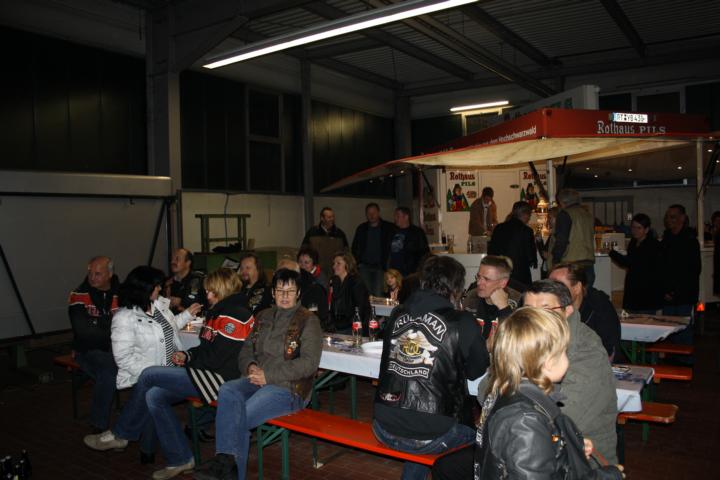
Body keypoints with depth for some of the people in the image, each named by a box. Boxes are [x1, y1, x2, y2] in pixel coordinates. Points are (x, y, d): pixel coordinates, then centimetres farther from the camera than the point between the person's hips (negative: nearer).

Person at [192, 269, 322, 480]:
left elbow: (309, 363, -10)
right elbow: (246, 350, 21)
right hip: (257, 381, 5)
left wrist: (268, 375, -15)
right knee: (227, 390, -28)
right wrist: (250, 367, -4)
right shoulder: (263, 316, 18)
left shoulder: (308, 321, -1)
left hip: (288, 387, -5)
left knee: (237, 418, -27)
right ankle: (228, 459, -33)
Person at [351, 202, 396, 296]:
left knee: (378, 295, -7)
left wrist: (386, 264, -7)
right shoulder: (361, 228, 12)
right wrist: (358, 263, 5)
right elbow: (354, 248, 16)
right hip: (364, 267, 2)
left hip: (380, 267, -2)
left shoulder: (388, 228, 3)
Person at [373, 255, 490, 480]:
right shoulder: (463, 323, -10)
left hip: (384, 428, 4)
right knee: (475, 429, 24)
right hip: (429, 437, -4)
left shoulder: (397, 315, 1)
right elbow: (477, 371, 4)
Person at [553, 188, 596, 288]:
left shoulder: (565, 214, -6)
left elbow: (561, 240, -11)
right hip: (589, 263, 8)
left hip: (571, 263, -8)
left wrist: (555, 259, -4)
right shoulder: (588, 214, 17)